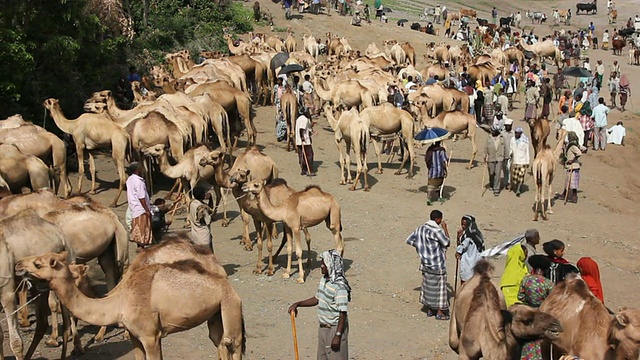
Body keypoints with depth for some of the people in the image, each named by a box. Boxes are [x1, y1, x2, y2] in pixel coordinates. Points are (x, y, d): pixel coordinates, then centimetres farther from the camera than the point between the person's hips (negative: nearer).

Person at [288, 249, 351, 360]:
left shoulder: (340, 286, -23)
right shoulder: (324, 279, 4)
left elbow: (343, 313, -23)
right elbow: (317, 299, 18)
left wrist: (338, 335, -23)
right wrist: (298, 304, 9)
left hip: (335, 329, -9)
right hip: (323, 328, 9)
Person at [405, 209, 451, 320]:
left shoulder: (421, 228, 1)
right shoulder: (437, 231, -20)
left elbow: (409, 240, 5)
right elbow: (447, 243, -10)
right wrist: (445, 229, -5)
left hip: (426, 262, 7)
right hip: (437, 263, -7)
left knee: (428, 285, 16)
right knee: (439, 286, 3)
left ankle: (429, 310, 25)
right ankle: (439, 312, 8)